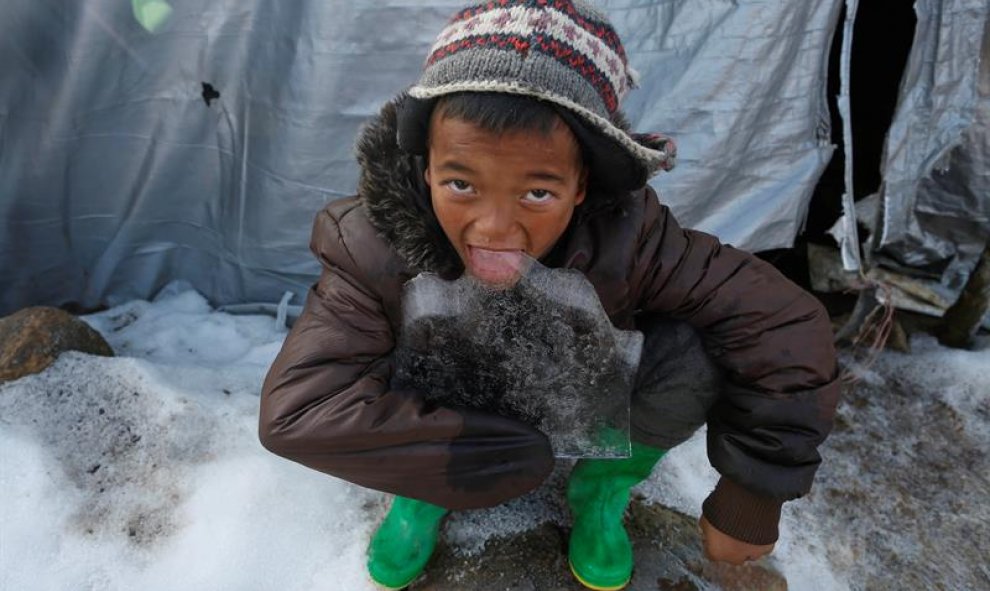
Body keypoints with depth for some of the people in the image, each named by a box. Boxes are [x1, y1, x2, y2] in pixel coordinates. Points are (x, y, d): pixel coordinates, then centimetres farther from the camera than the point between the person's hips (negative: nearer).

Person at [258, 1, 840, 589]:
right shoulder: (372, 247, -34)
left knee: (692, 354, -27)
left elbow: (785, 327, -29)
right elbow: (296, 408, -41)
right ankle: (421, 495, 4)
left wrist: (753, 494, -22)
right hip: (454, 420, 1)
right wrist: (500, 456, -37)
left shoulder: (628, 240, -35)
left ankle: (603, 490, 3)